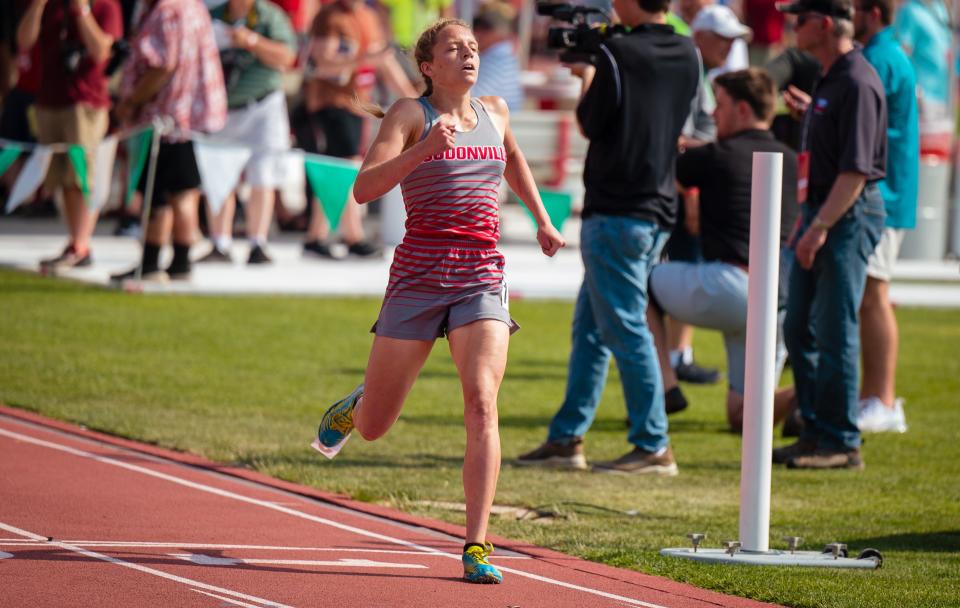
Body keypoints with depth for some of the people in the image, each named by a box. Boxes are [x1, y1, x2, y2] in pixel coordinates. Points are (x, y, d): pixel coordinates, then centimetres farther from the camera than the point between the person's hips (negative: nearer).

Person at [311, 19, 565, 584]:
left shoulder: (495, 112, 13)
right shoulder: (411, 114, -2)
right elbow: (365, 188, -16)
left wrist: (542, 218, 34)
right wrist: (425, 149, -27)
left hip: (482, 277, 2)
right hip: (419, 276, -2)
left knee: (482, 404, -20)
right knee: (373, 427, 8)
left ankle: (477, 546, -20)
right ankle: (354, 407, 47)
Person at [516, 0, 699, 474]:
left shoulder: (617, 56, -17)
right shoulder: (687, 56, 5)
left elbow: (591, 123, -6)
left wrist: (586, 75, 10)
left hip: (617, 212, -8)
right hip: (658, 209, 8)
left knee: (625, 329, -4)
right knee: (589, 327, 15)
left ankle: (653, 447, -4)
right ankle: (566, 438, 18)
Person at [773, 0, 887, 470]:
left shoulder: (857, 83, -17)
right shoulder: (829, 80, 15)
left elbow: (855, 169, -22)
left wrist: (820, 227, -24)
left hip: (848, 216, -10)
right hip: (822, 212, 10)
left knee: (835, 333, -7)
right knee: (799, 329, 12)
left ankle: (841, 443, -3)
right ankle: (815, 432, 18)